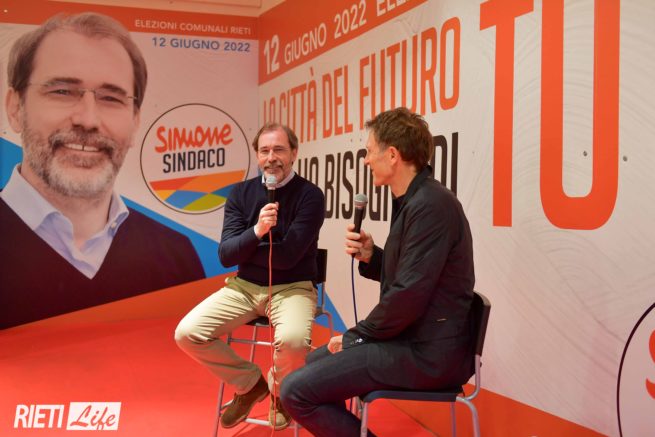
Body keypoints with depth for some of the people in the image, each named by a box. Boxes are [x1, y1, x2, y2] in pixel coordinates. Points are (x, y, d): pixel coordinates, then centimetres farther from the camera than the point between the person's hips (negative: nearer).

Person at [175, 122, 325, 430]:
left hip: (292, 288, -4)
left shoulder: (310, 196, -10)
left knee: (294, 340, -35)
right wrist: (256, 231, -23)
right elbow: (226, 255, -6)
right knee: (187, 333, -15)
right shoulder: (240, 193, 2)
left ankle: (279, 389, 4)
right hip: (244, 286, 4)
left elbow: (286, 257, -16)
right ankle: (250, 384, 11)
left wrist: (244, 249, -5)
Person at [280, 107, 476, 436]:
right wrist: (370, 256, 1)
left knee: (296, 391, -14)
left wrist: (355, 336, -10)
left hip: (428, 352, -10)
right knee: (314, 362, 23)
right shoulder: (412, 200, 12)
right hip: (412, 339, 10)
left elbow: (409, 295, -24)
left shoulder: (430, 205, -20)